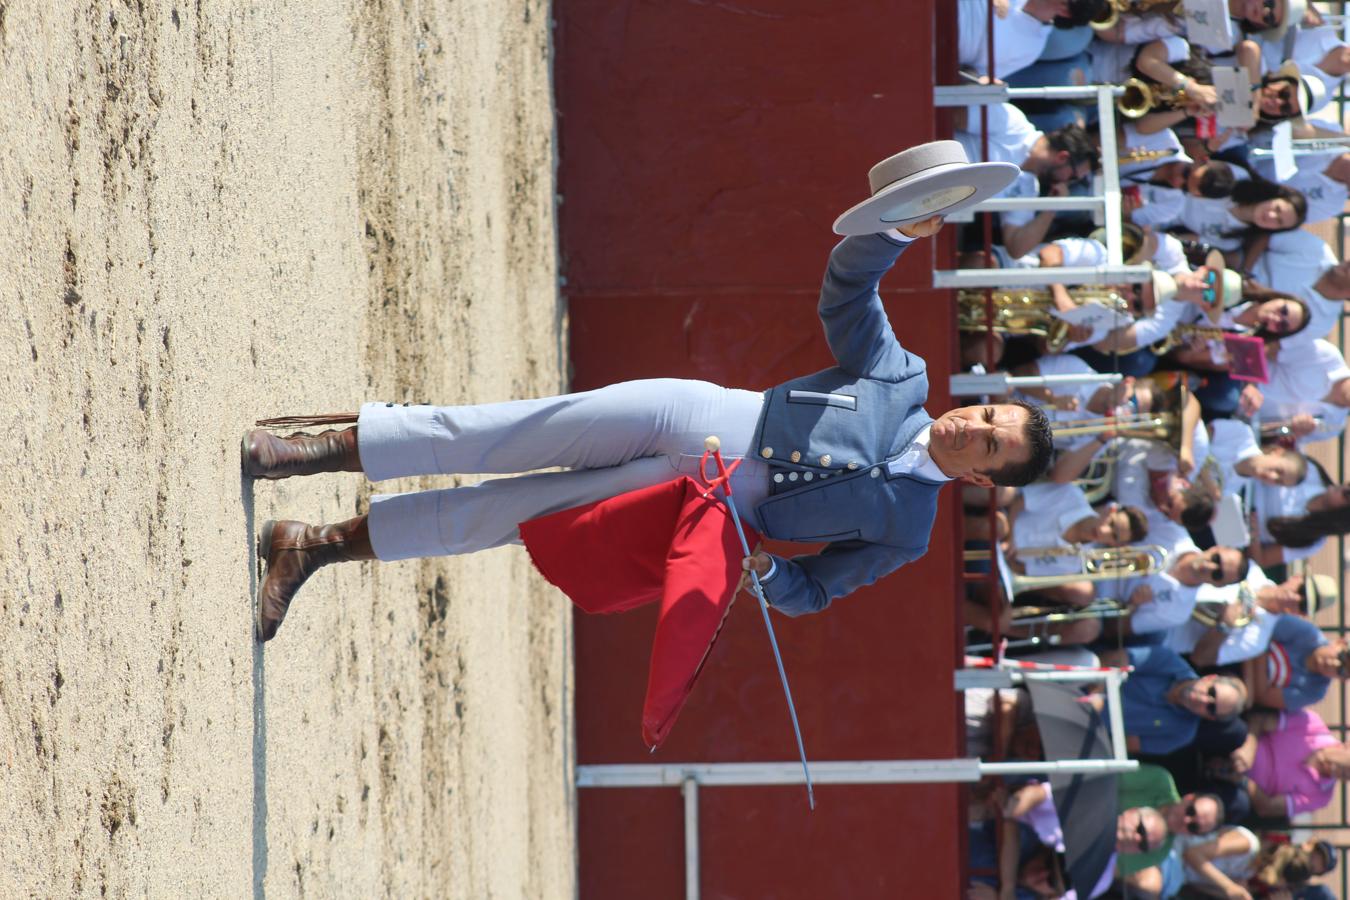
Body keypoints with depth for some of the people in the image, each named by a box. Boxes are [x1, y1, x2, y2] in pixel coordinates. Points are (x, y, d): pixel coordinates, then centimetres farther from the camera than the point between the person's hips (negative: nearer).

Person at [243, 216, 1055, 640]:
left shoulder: (904, 531, 0)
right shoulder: (902, 377, 5)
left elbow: (809, 593, 4)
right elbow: (847, 284, 2)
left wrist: (762, 567, -18)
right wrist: (903, 232, -18)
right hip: (688, 413, 1)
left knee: (504, 514, -6)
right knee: (490, 440, -11)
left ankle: (319, 544, -1)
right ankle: (310, 451, -4)